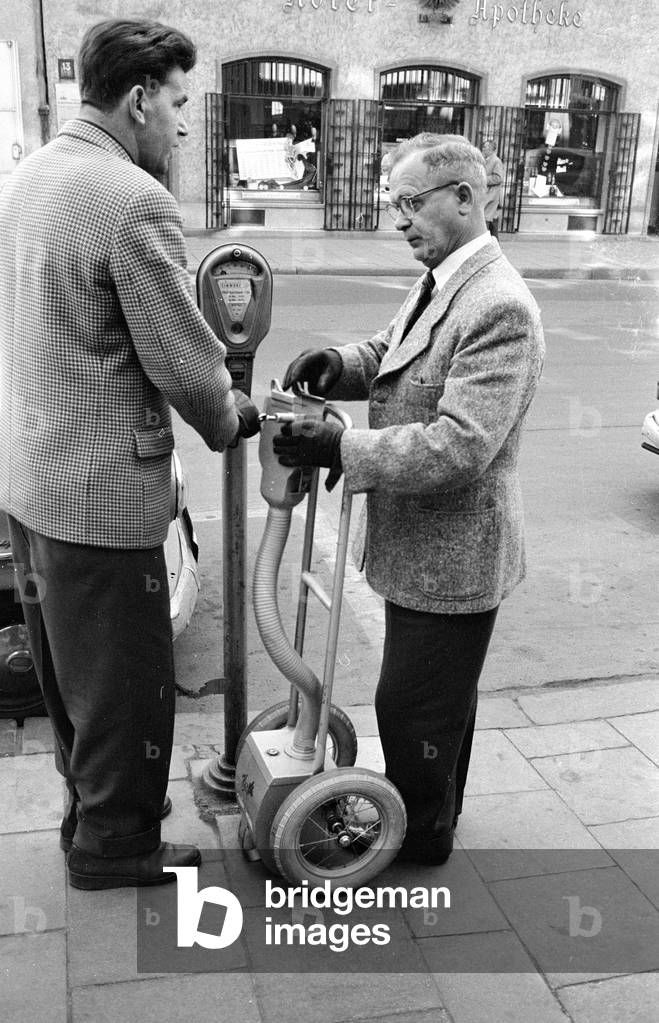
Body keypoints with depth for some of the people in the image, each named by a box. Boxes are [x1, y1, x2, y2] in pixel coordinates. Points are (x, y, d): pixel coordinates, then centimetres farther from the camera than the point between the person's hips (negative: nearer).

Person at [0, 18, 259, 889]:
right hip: (101, 489, -9)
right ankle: (113, 843, 29)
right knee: (123, 678, 10)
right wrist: (230, 420, 2)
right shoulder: (134, 200, -20)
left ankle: (92, 801, 43)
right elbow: (184, 360, -18)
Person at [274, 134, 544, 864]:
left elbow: (457, 447, -30)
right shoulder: (436, 286, 6)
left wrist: (340, 449, -29)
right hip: (423, 547, 9)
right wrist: (340, 365, -7)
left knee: (411, 710, 7)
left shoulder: (500, 309, -24)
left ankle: (420, 838, 29)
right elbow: (388, 355, 14)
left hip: (451, 558, -9)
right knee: (439, 699, 25)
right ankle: (434, 810, 45)